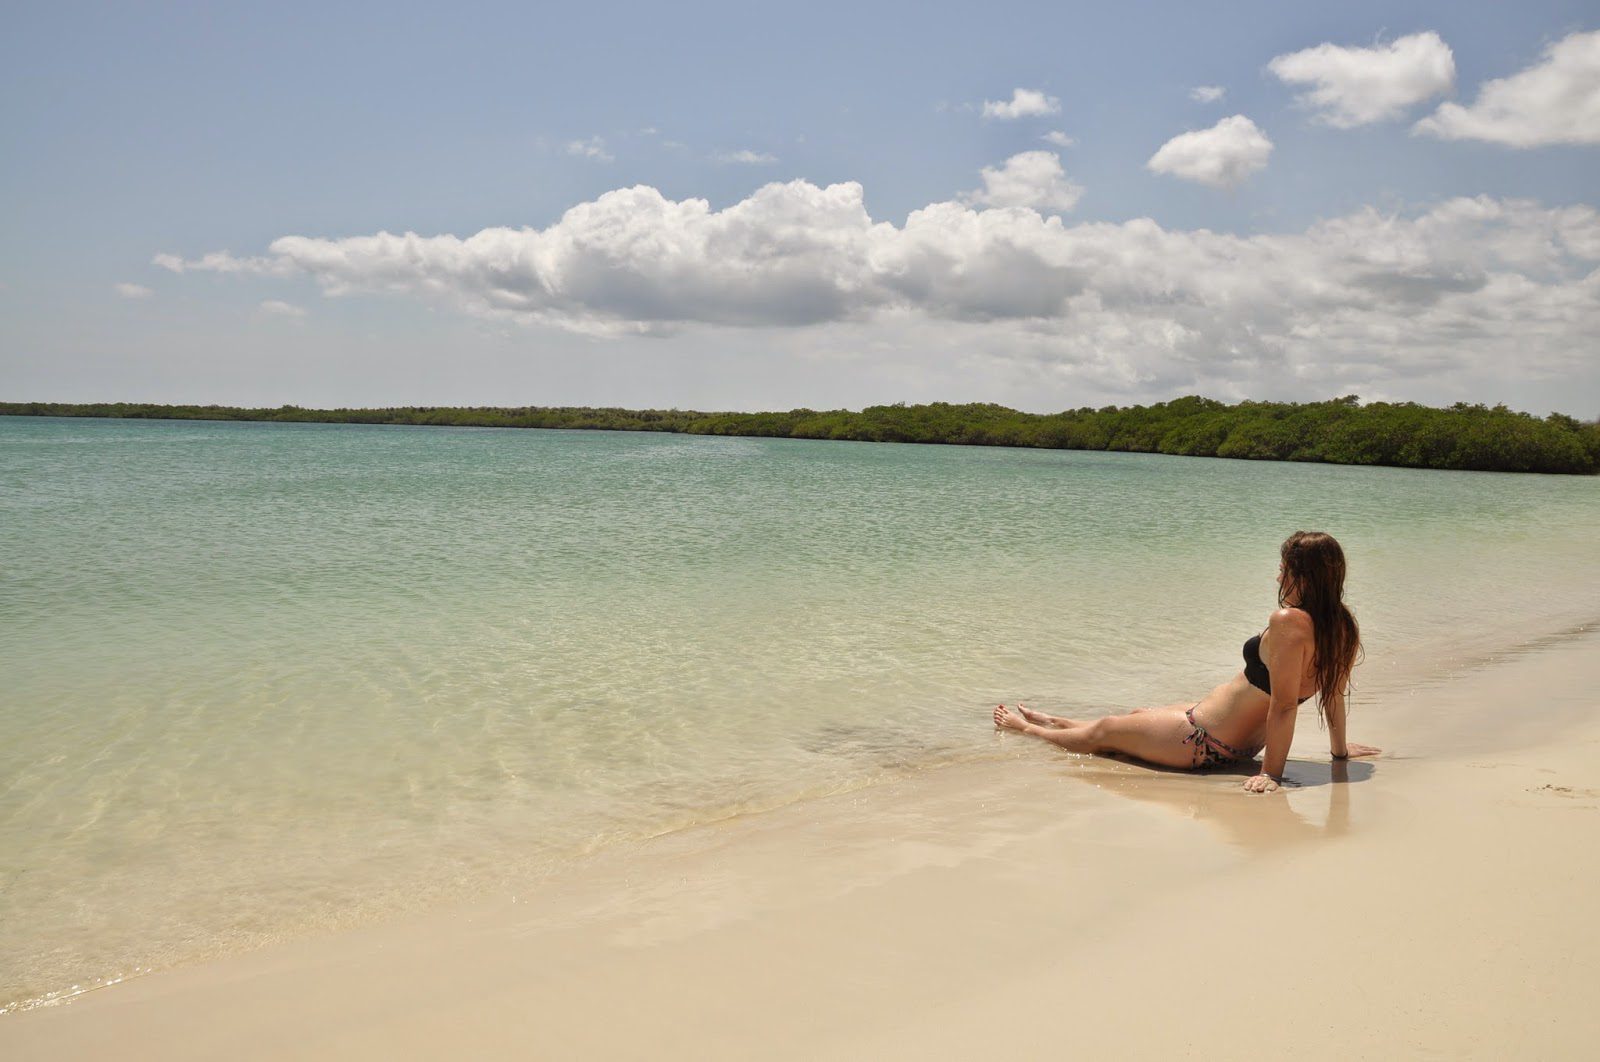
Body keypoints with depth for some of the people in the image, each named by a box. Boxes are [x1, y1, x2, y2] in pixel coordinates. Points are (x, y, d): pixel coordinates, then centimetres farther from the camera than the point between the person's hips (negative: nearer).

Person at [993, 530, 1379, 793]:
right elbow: (1334, 691, 7)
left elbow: (1284, 705, -31)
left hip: (1204, 741, -9)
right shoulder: (1343, 627, -5)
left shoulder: (1288, 622, -31)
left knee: (1104, 730, 16)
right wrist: (1339, 749, 20)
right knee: (1140, 715, 31)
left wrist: (1271, 773, -26)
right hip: (1243, 745, 9)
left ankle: (1025, 728, 40)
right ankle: (1051, 722, 53)